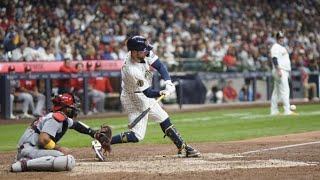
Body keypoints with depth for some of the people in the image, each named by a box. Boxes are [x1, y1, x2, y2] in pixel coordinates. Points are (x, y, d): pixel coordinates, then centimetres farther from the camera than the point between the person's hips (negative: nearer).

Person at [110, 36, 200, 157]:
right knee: (137, 136, -12)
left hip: (142, 94, 9)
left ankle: (183, 148, 24)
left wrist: (168, 83, -21)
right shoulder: (132, 71, -36)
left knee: (164, 119, 14)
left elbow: (159, 66, -8)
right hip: (133, 98, -9)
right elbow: (148, 93, -28)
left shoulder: (143, 54, -15)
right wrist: (162, 93, -43)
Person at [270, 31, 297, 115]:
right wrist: (278, 70, -29)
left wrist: (288, 72, 25)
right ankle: (287, 110, -21)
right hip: (280, 71, -10)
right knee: (285, 90, -16)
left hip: (284, 72, 10)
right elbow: (274, 59, -20)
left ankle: (274, 111, 13)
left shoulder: (282, 47, 23)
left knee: (276, 91, 11)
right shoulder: (275, 47, -8)